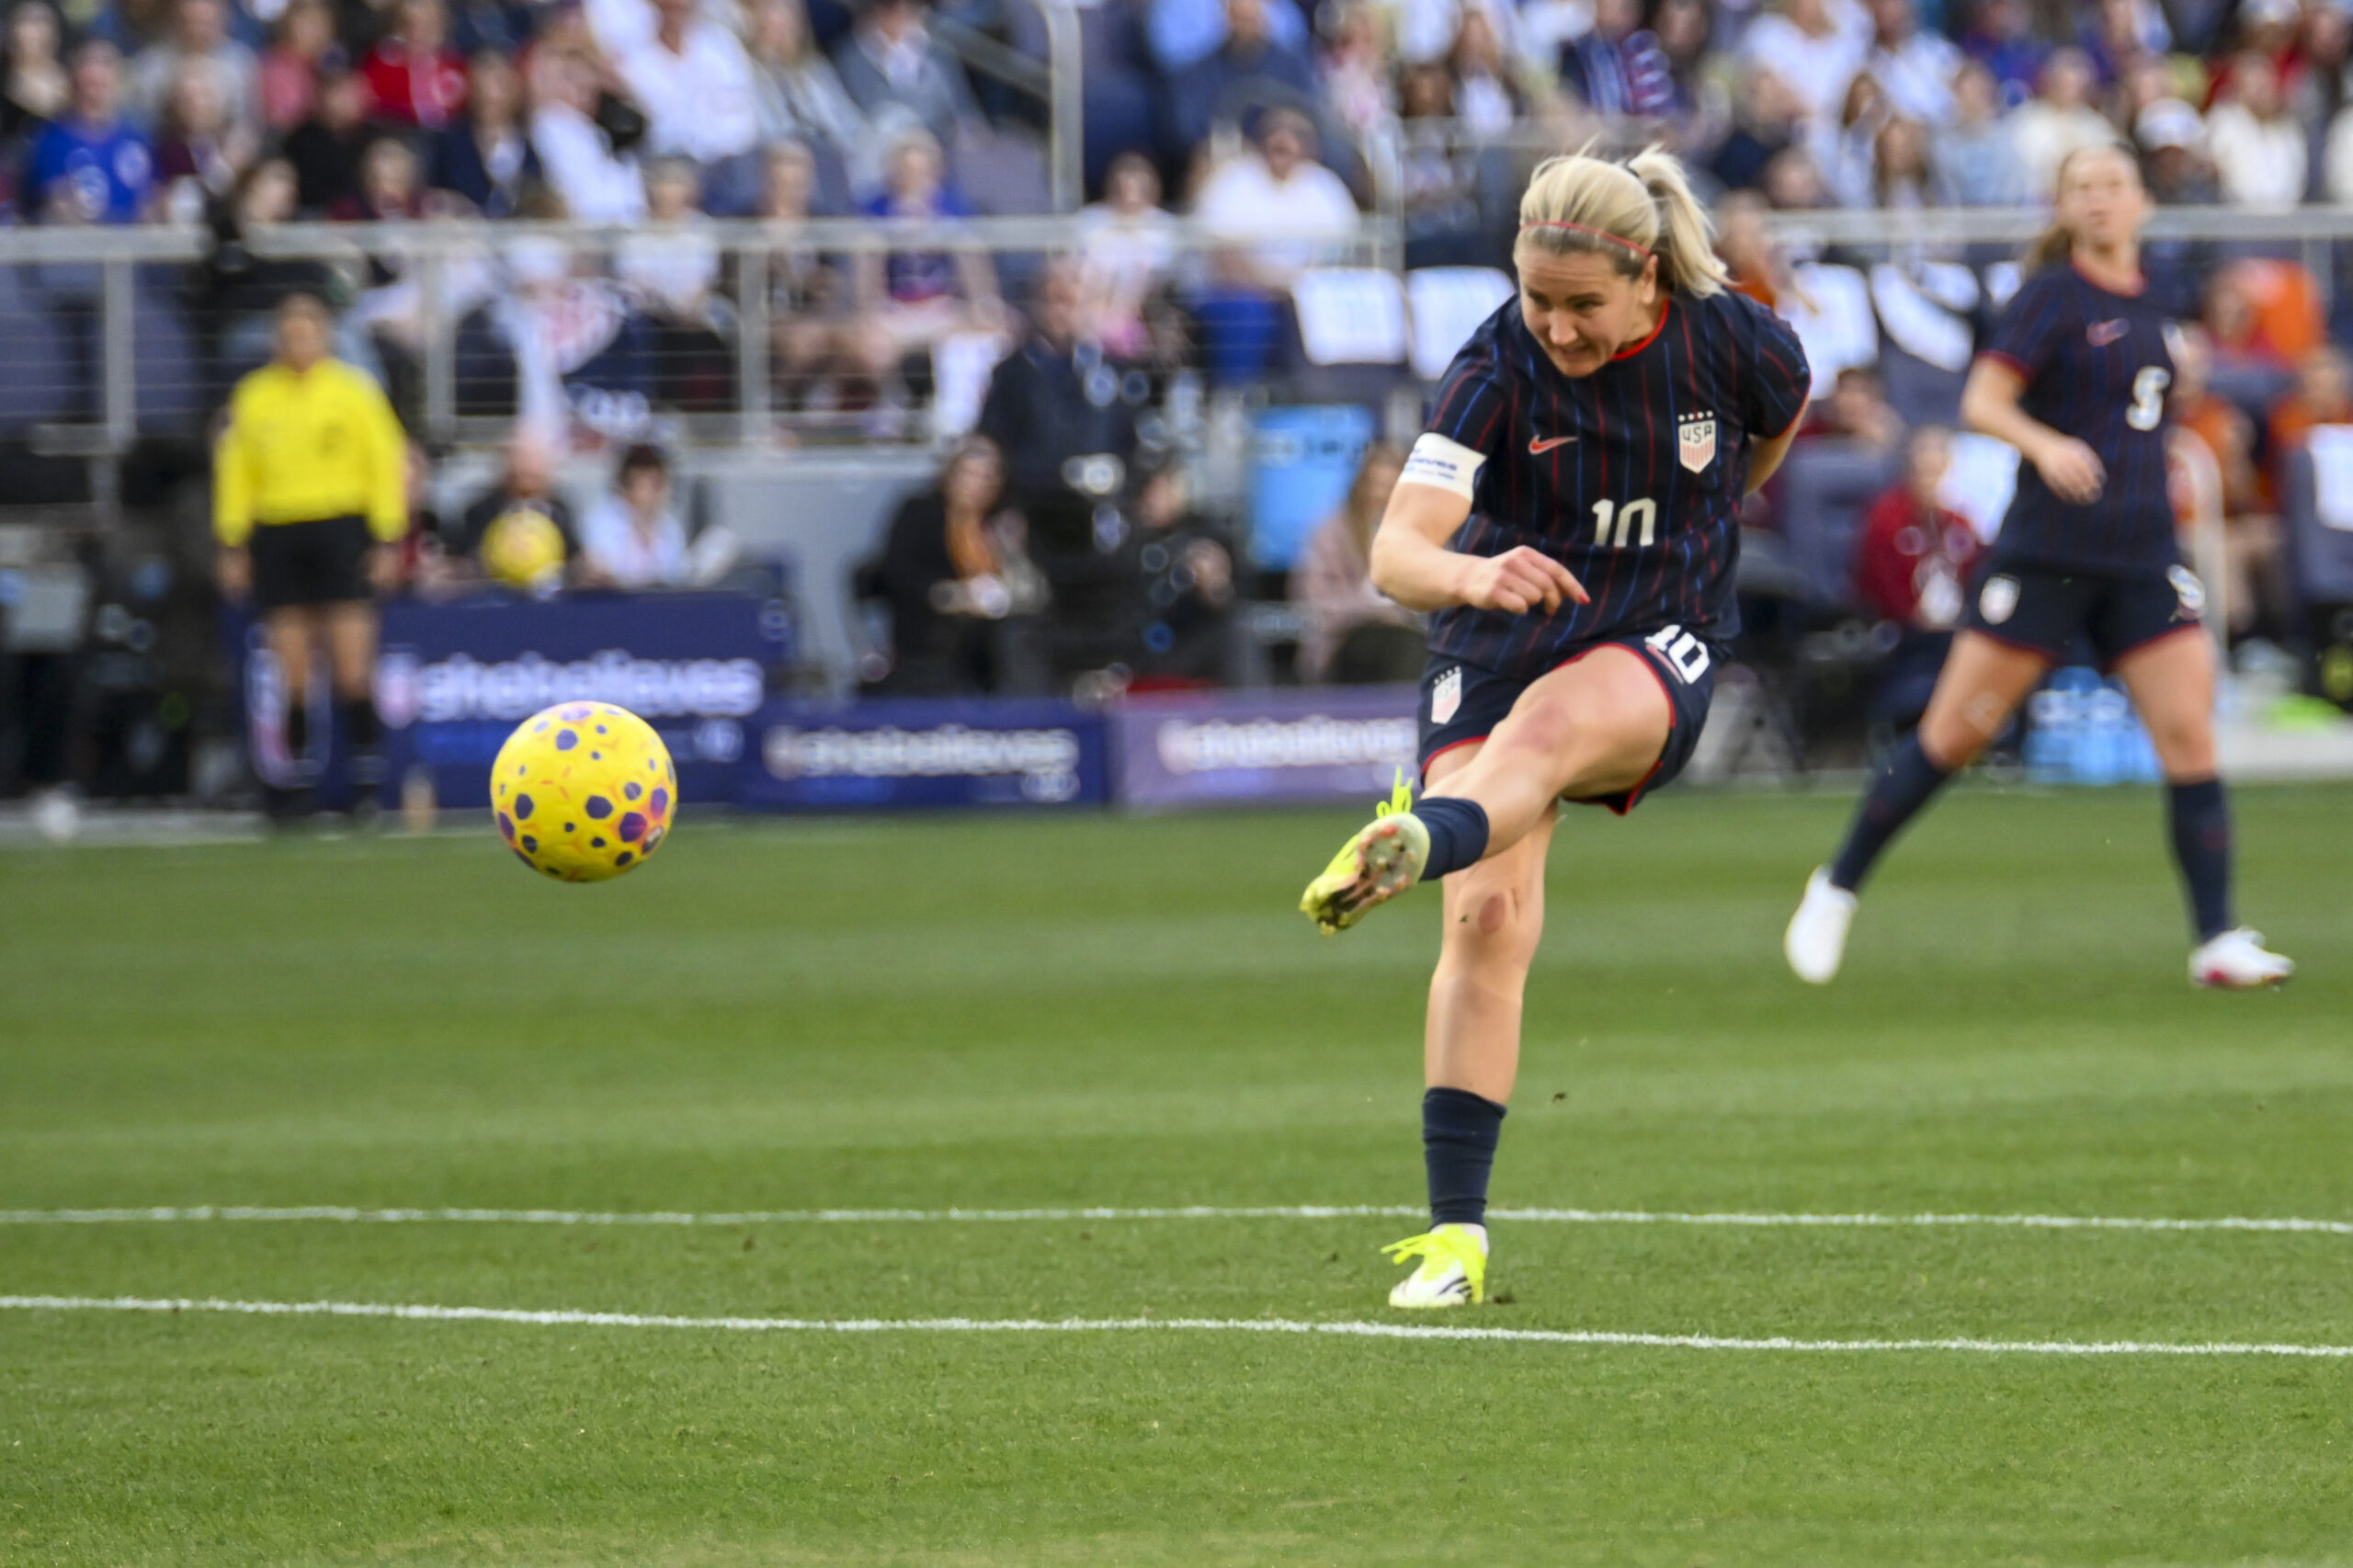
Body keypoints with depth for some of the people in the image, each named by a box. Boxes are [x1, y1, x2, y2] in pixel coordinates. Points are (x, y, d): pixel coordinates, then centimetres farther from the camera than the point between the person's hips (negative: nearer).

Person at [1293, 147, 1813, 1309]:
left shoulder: (1734, 342, -11)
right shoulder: (1496, 369, -17)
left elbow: (1784, 413, 17)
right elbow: (1395, 554, -28)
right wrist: (1470, 574, -50)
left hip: (1657, 654, -1)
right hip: (1495, 646, 1)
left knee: (1548, 721, -37)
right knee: (1486, 920, -16)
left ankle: (1414, 844, -70)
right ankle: (1456, 1234, -14)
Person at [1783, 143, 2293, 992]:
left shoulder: (2143, 303, 13)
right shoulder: (2053, 295, -6)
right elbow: (1981, 402, -15)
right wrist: (2046, 445, -31)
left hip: (2142, 560, 5)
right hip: (2048, 553, -5)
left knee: (2188, 733, -8)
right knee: (1954, 734, -1)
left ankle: (2218, 941, -8)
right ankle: (1837, 890, 15)